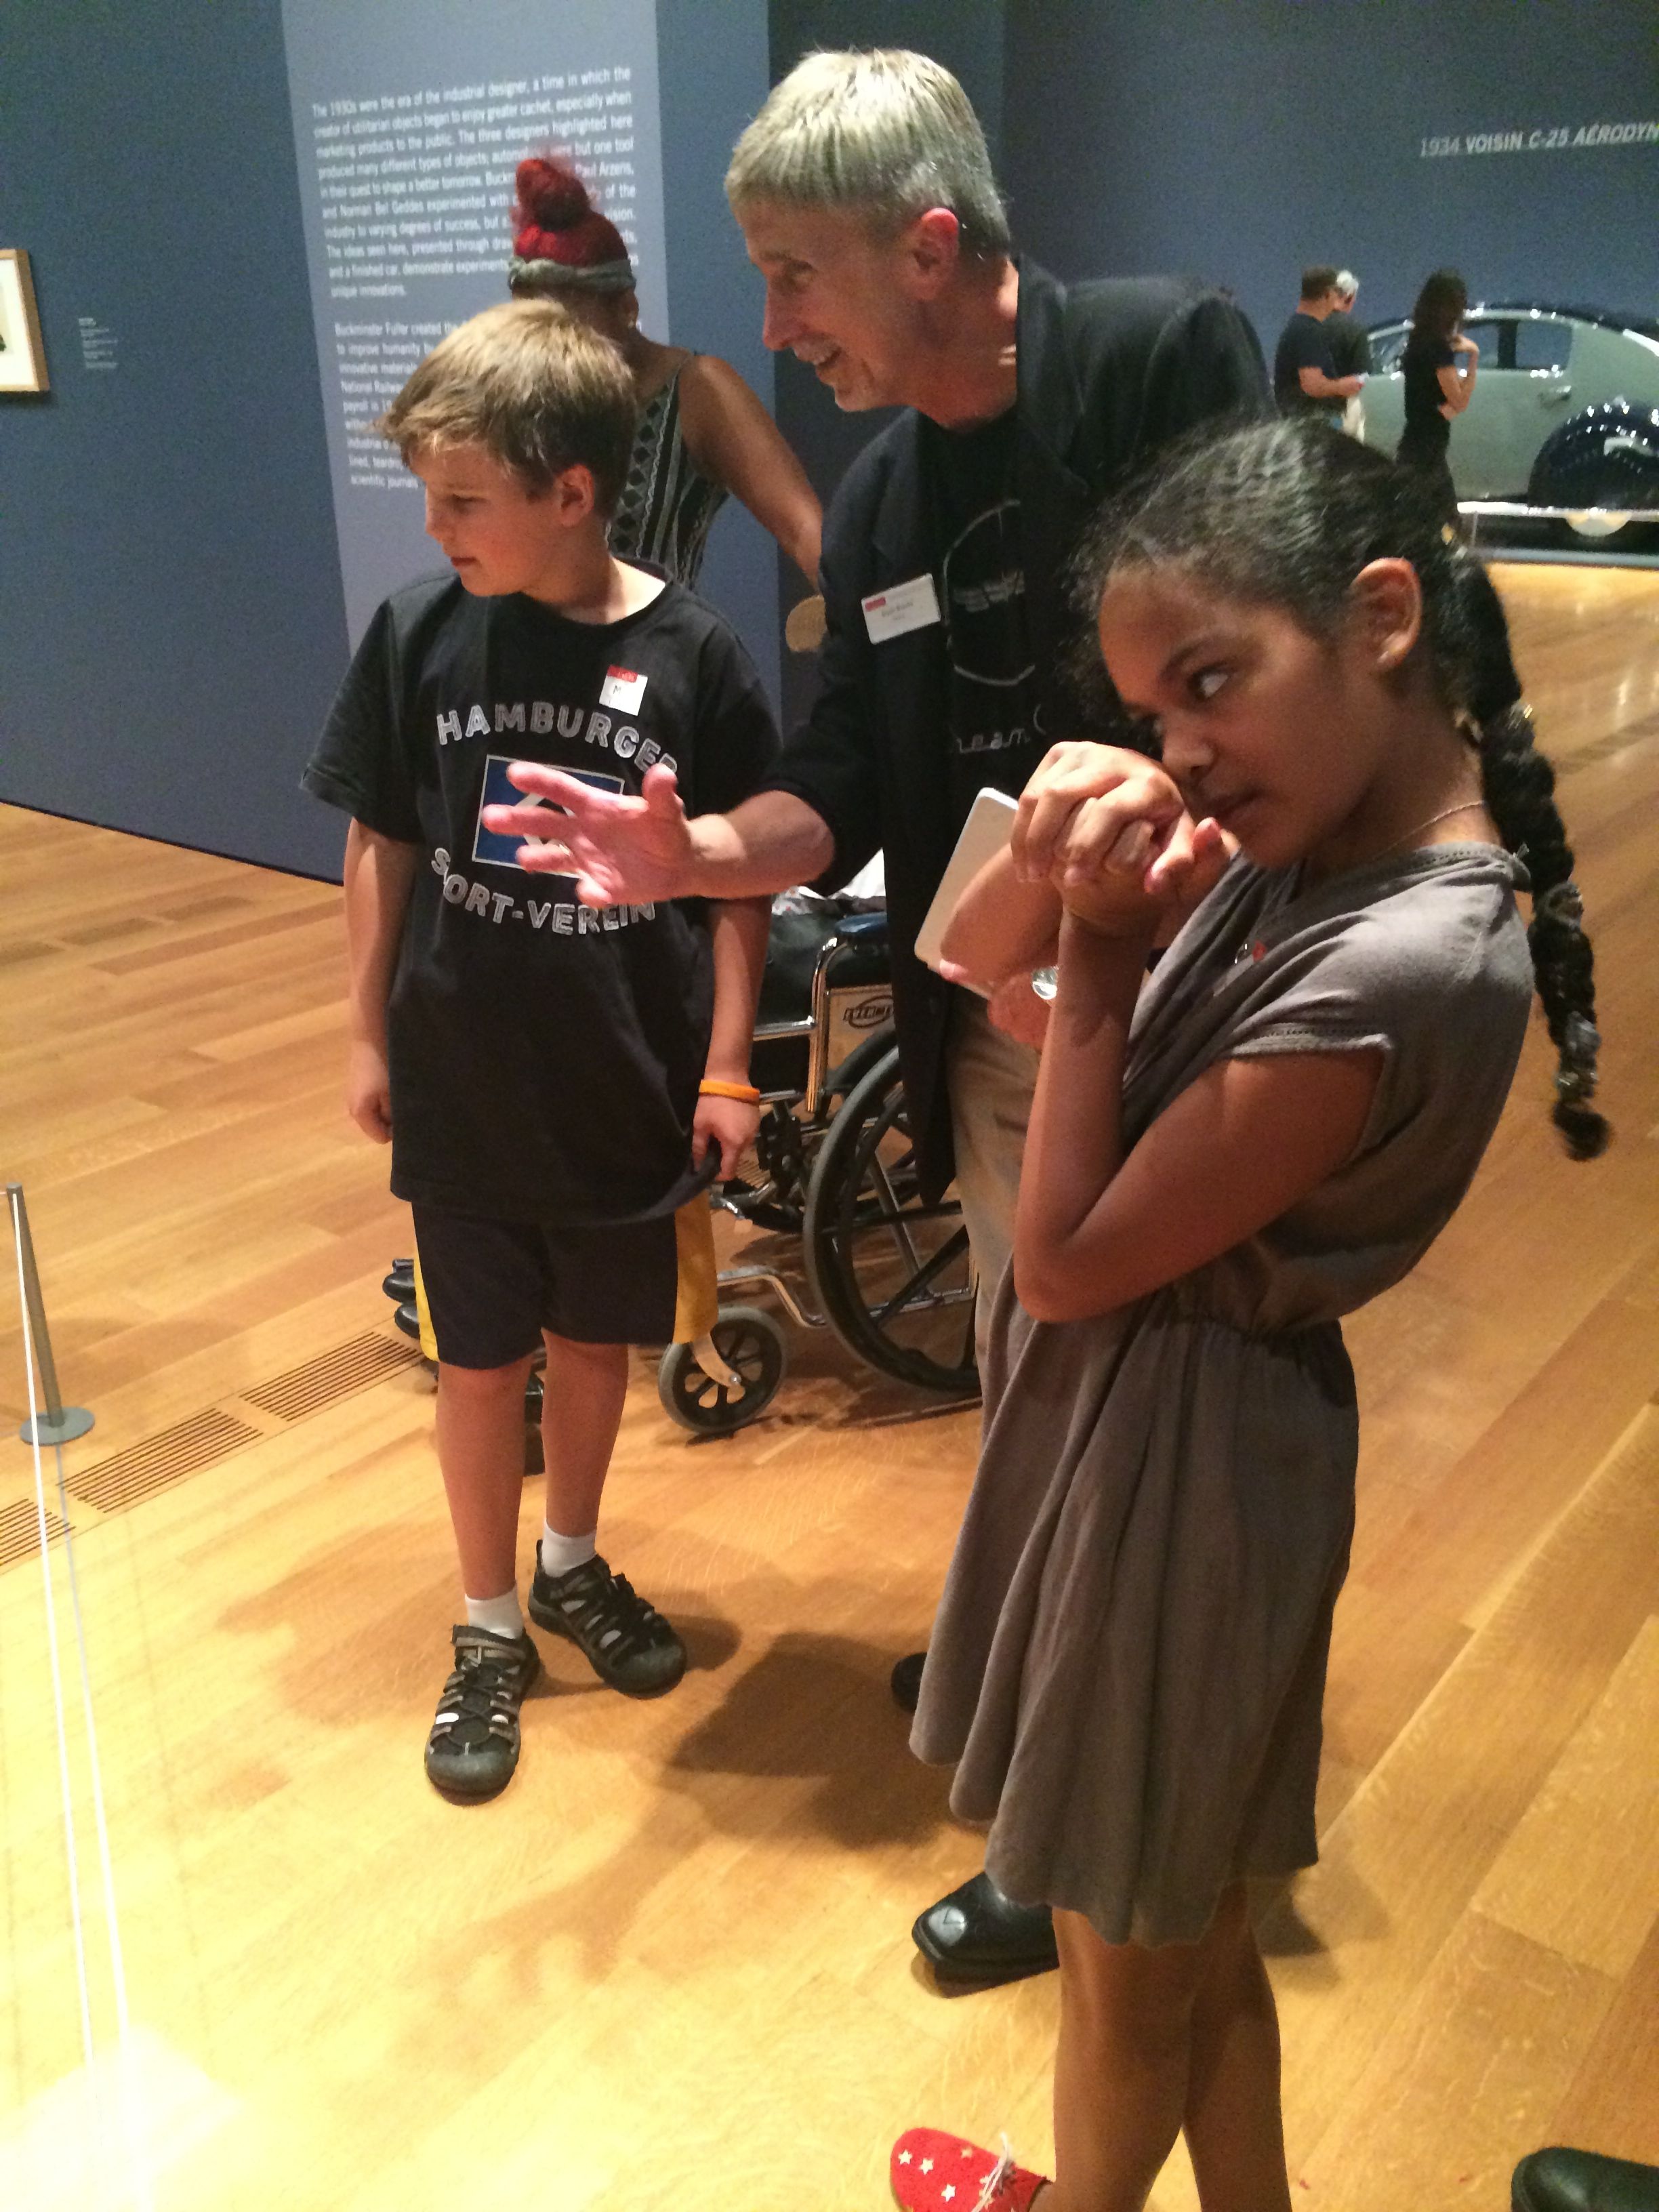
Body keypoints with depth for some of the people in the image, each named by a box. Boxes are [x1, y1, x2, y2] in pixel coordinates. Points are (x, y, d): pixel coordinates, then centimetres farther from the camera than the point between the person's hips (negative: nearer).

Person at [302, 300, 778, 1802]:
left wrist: (727, 1069, -5)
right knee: (481, 1360, 13)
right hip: (462, 1087, 1)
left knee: (597, 1341, 17)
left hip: (629, 1089, 0)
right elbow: (381, 848, 2)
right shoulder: (420, 634, -8)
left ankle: (574, 1566, 44)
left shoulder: (694, 658, -12)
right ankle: (490, 1632, 33)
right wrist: (370, 1037, 4)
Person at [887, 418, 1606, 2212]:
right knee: (1195, 1930, 27)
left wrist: (1103, 953, -20)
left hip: (1173, 1451, -8)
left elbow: (1068, 1262, -21)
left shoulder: (1404, 967, -29)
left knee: (1128, 1957, 21)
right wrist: (1054, 851, -15)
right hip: (1140, 1408, 8)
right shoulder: (1295, 830, -4)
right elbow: (973, 956, 5)